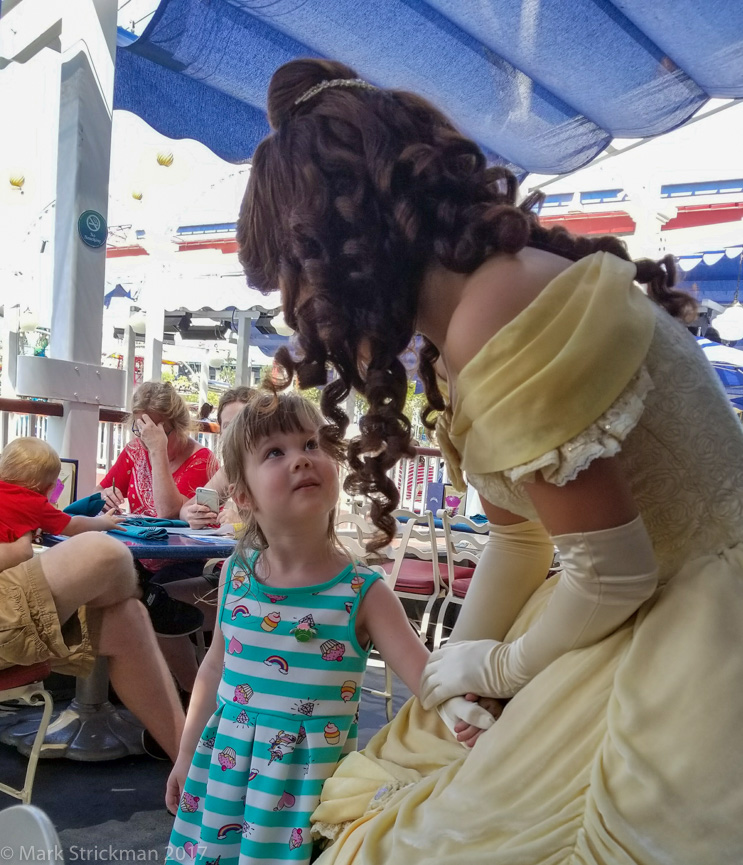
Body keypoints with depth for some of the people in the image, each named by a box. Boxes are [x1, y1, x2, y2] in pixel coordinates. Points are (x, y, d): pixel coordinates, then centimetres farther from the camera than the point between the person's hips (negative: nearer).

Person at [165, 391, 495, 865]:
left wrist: (462, 711, -40)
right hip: (224, 768, 3)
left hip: (310, 780, -3)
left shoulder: (364, 592, -16)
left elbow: (428, 675, -18)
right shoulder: (236, 576, -5)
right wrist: (187, 755, 14)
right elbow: (215, 669, 7)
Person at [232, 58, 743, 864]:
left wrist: (497, 665, -3)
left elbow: (616, 572, -21)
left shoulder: (498, 316, -27)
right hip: (638, 620, 8)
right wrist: (454, 675, 14)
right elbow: (517, 538, 9)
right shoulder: (460, 322, 4)